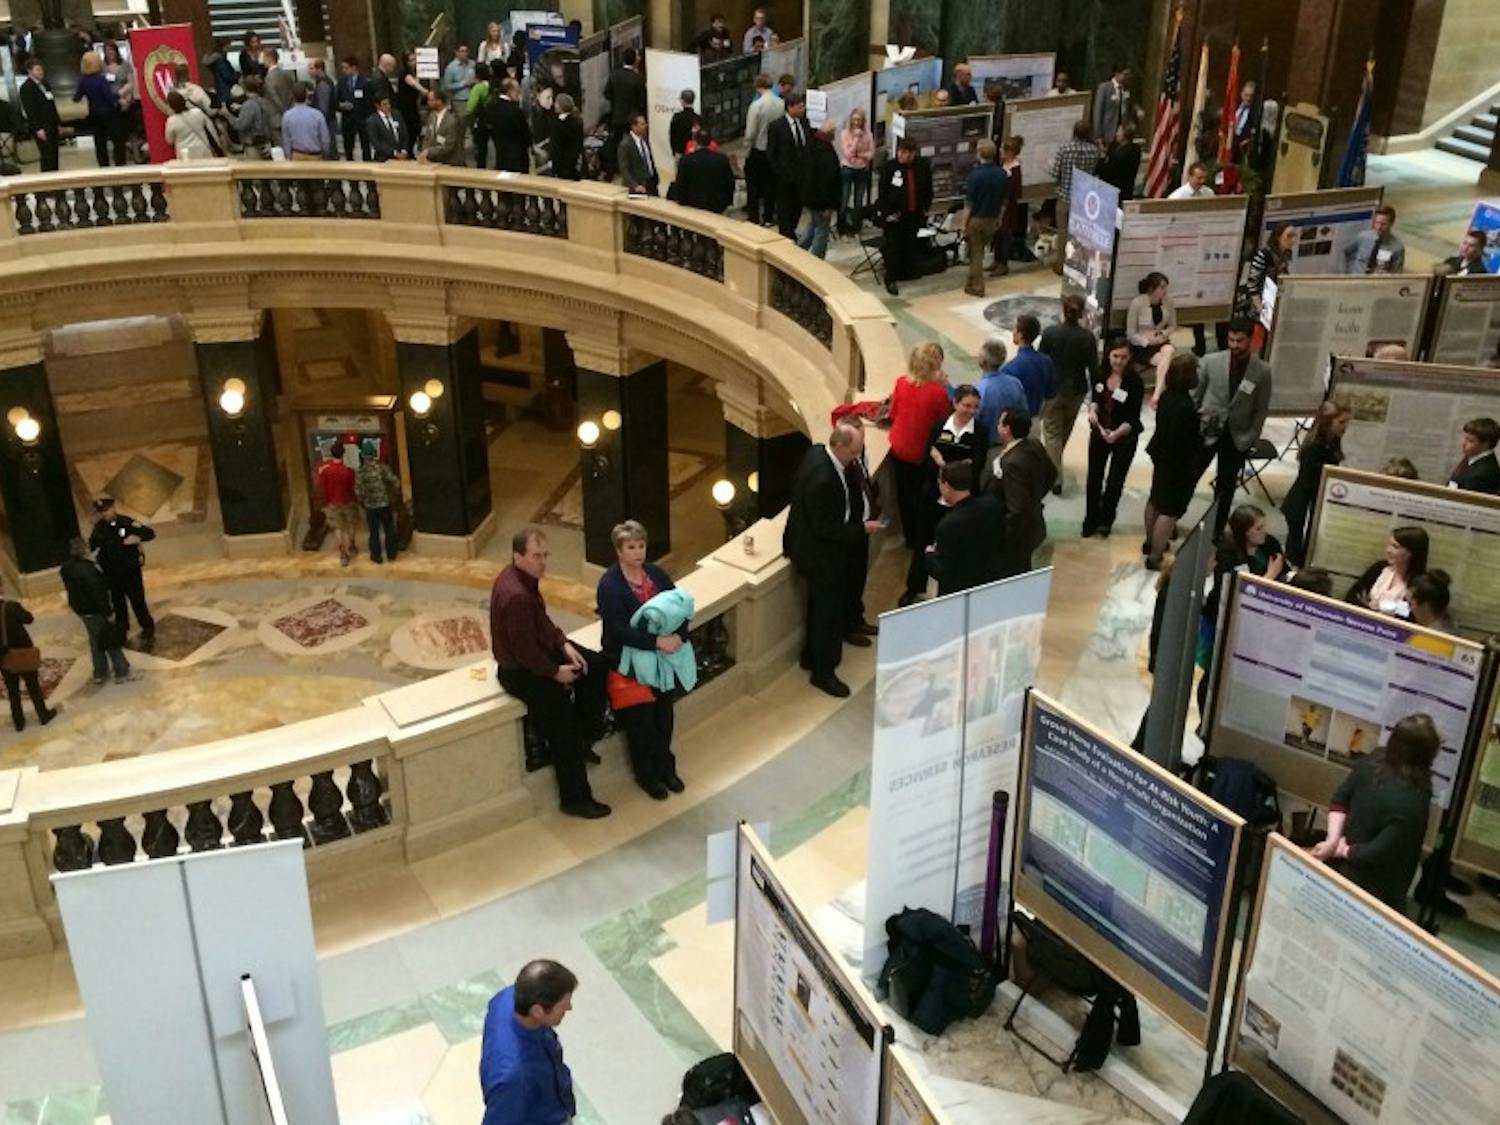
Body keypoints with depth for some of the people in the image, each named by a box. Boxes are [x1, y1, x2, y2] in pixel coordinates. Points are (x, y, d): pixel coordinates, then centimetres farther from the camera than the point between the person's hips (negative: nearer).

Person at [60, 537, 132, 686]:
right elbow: (97, 592, -28)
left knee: (96, 640, 23)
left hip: (80, 608, 9)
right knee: (112, 640, 9)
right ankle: (122, 672, 20)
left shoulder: (67, 567, -2)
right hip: (94, 609, -9)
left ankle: (100, 675, 31)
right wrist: (108, 611, -20)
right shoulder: (86, 569, -30)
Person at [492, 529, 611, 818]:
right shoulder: (516, 596, -34)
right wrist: (556, 672, -15)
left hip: (541, 649, 10)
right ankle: (575, 799, 4)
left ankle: (585, 738, 23)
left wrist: (564, 644, 0)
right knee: (563, 726, -9)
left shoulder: (525, 577, -3)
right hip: (520, 671, -10)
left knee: (596, 665, 13)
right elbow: (525, 651, -29)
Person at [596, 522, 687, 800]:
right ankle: (646, 774, 23)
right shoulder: (609, 585, -17)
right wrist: (656, 641, -30)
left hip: (662, 657, 5)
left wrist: (679, 636, -21)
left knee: (664, 712, 12)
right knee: (640, 717, 3)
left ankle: (665, 767, 32)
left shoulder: (656, 574, 1)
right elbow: (619, 630, -25)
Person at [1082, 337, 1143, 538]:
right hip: (1099, 433, 3)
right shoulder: (1099, 375, -11)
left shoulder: (1135, 382, -22)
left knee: (1115, 481, 12)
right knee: (1094, 478, 9)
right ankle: (1091, 520, 25)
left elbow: (1133, 417, -23)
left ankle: (1106, 520, 33)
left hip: (1125, 438, -3)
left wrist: (1117, 433, -41)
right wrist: (1092, 410, -20)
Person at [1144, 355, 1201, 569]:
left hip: (1162, 456, 10)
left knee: (1156, 500, 23)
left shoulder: (1167, 395, -2)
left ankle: (1151, 543, 41)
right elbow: (1181, 441, -27)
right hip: (1178, 463, -10)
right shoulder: (1184, 407, -30)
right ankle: (1155, 557, 6)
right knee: (1170, 510, 0)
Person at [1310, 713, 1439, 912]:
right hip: (1374, 890, -7)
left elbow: (1340, 798, -3)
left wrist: (1333, 840, -10)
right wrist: (1344, 851, -12)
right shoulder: (1413, 802, -33)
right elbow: (1379, 853, -28)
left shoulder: (1373, 760, -11)